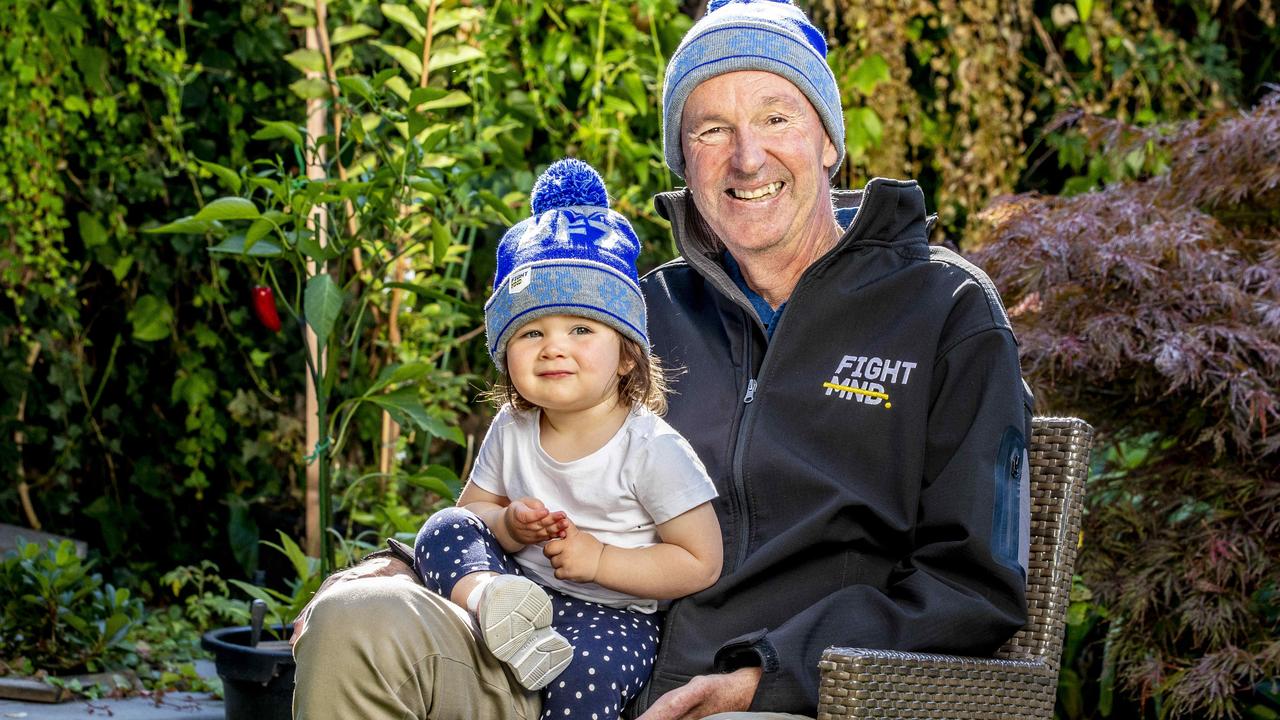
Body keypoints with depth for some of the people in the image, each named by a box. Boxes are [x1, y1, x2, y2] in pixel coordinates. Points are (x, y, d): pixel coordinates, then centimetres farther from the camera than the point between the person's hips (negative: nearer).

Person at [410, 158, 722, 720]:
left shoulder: (652, 450, -12)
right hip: (522, 585, 6)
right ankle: (489, 600, -40)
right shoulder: (511, 430, 4)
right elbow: (473, 507, 13)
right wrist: (509, 526, -12)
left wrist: (600, 559, -19)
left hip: (612, 611, -6)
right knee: (445, 529, -13)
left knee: (584, 673, -37)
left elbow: (701, 563, -12)